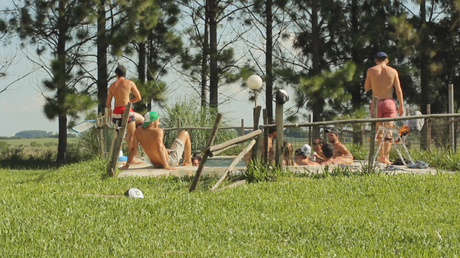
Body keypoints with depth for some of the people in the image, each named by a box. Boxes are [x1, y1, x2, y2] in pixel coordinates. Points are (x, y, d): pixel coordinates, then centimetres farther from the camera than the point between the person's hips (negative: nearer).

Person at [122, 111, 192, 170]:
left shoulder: (138, 131, -10)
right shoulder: (158, 131, -25)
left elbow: (133, 148, -10)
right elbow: (159, 148, -36)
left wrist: (127, 165, -5)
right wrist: (166, 166, -38)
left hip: (156, 164, 6)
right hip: (169, 161, -6)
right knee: (185, 134, 12)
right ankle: (188, 162, 24)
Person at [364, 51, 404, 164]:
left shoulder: (371, 70, 2)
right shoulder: (393, 71, 3)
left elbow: (366, 87, 10)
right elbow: (398, 89, 1)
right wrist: (401, 105, 5)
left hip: (376, 102, 0)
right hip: (389, 102, 0)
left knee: (378, 130, 12)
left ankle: (381, 155, 14)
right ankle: (386, 156, -10)